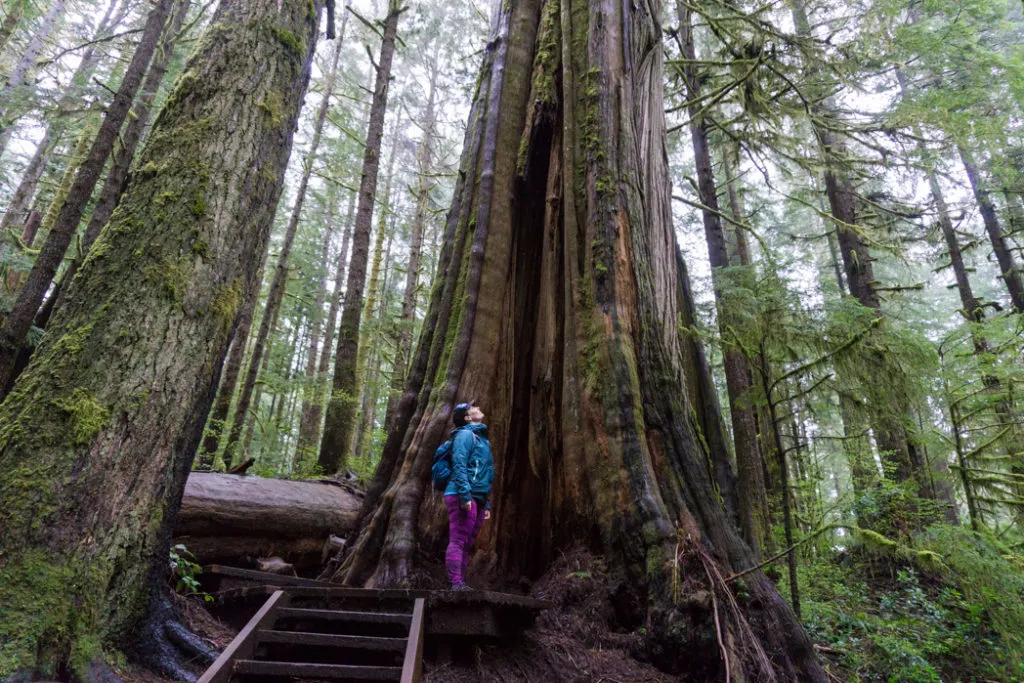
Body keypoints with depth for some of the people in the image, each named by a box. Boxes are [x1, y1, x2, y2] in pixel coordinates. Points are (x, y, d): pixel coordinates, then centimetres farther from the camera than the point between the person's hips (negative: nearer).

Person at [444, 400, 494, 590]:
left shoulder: (481, 438, 24)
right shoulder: (465, 434, -4)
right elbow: (459, 465, -16)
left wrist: (486, 503, 21)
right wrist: (464, 495, -24)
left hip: (477, 498, 9)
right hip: (463, 497, -9)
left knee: (466, 545, 9)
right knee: (458, 542, -10)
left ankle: (461, 585, 12)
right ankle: (457, 585, -12)